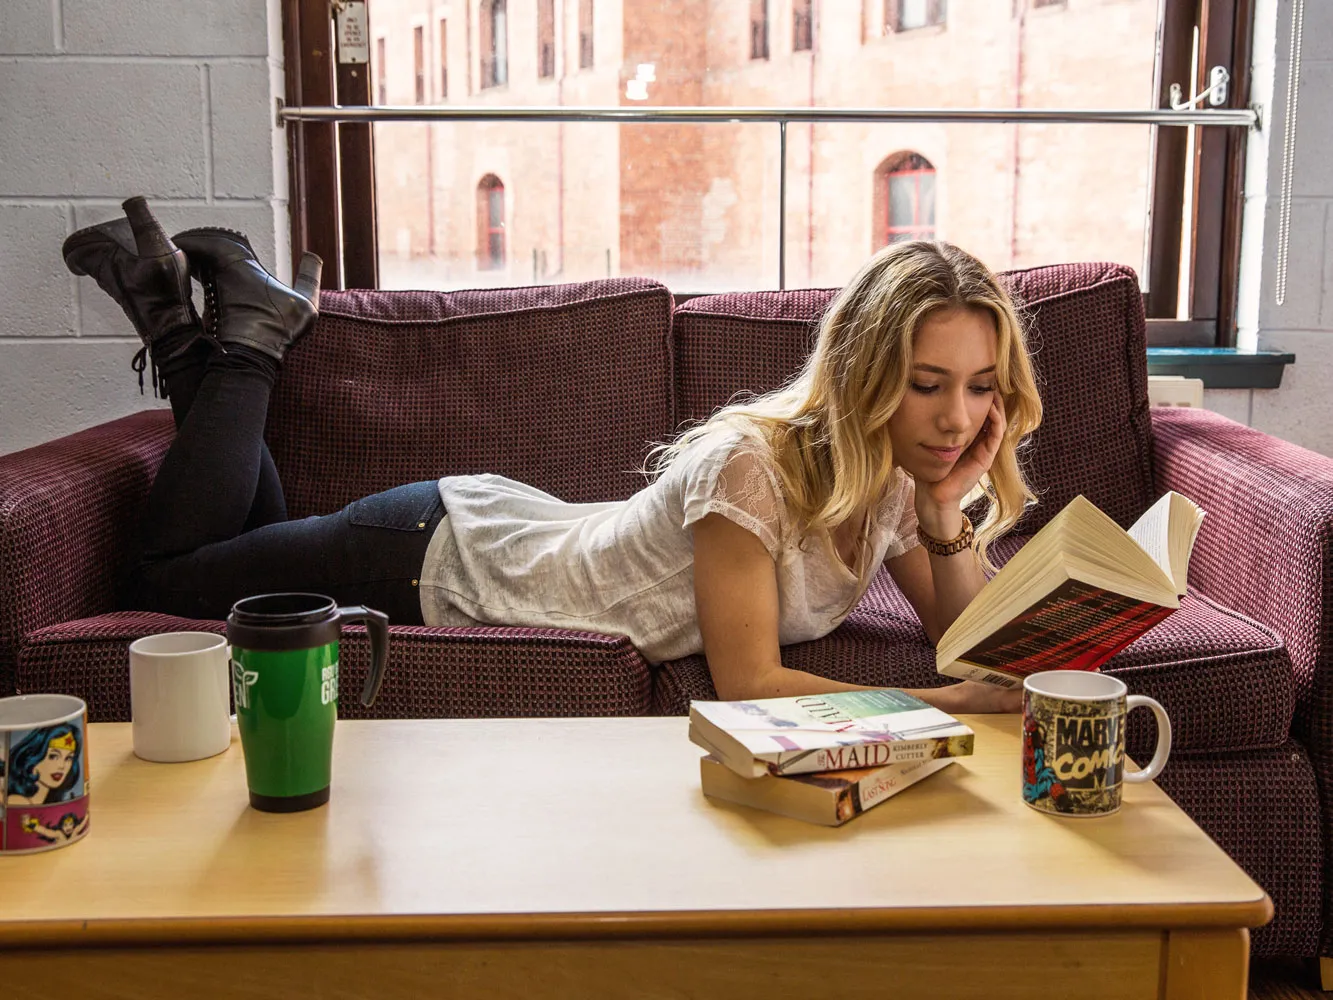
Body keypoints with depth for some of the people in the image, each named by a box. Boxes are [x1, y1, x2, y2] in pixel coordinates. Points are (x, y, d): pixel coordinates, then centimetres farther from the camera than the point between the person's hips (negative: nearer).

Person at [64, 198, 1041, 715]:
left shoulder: (895, 471, -8)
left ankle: (237, 317, 32)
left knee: (264, 554, 29)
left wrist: (948, 514, -24)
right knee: (166, 578, 14)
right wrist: (945, 703, -39)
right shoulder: (755, 461, -34)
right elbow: (749, 684, -32)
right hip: (438, 557, -7)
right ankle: (241, 337, 23)